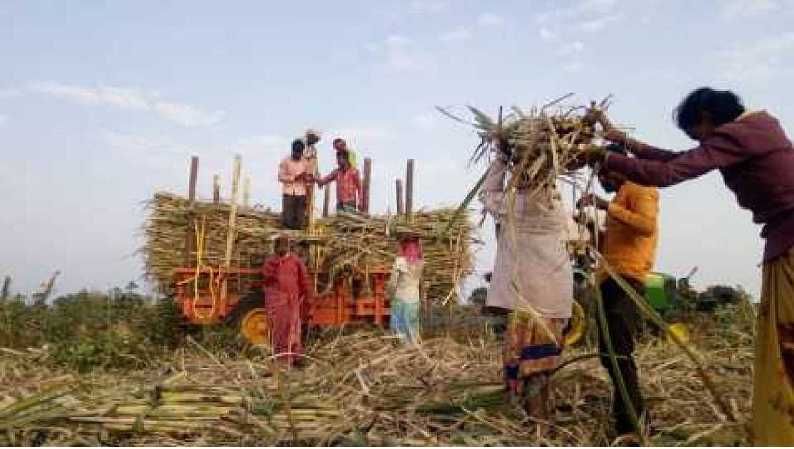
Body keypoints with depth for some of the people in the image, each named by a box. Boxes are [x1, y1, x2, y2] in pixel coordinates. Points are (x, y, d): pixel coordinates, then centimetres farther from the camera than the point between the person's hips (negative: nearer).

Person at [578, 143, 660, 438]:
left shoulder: (639, 189, 0)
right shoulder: (621, 197, 27)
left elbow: (647, 225, -20)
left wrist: (608, 206, -21)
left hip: (626, 281, -10)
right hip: (611, 281, 10)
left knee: (618, 352, -17)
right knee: (610, 353, 10)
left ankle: (632, 425, -14)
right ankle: (635, 419, 19)